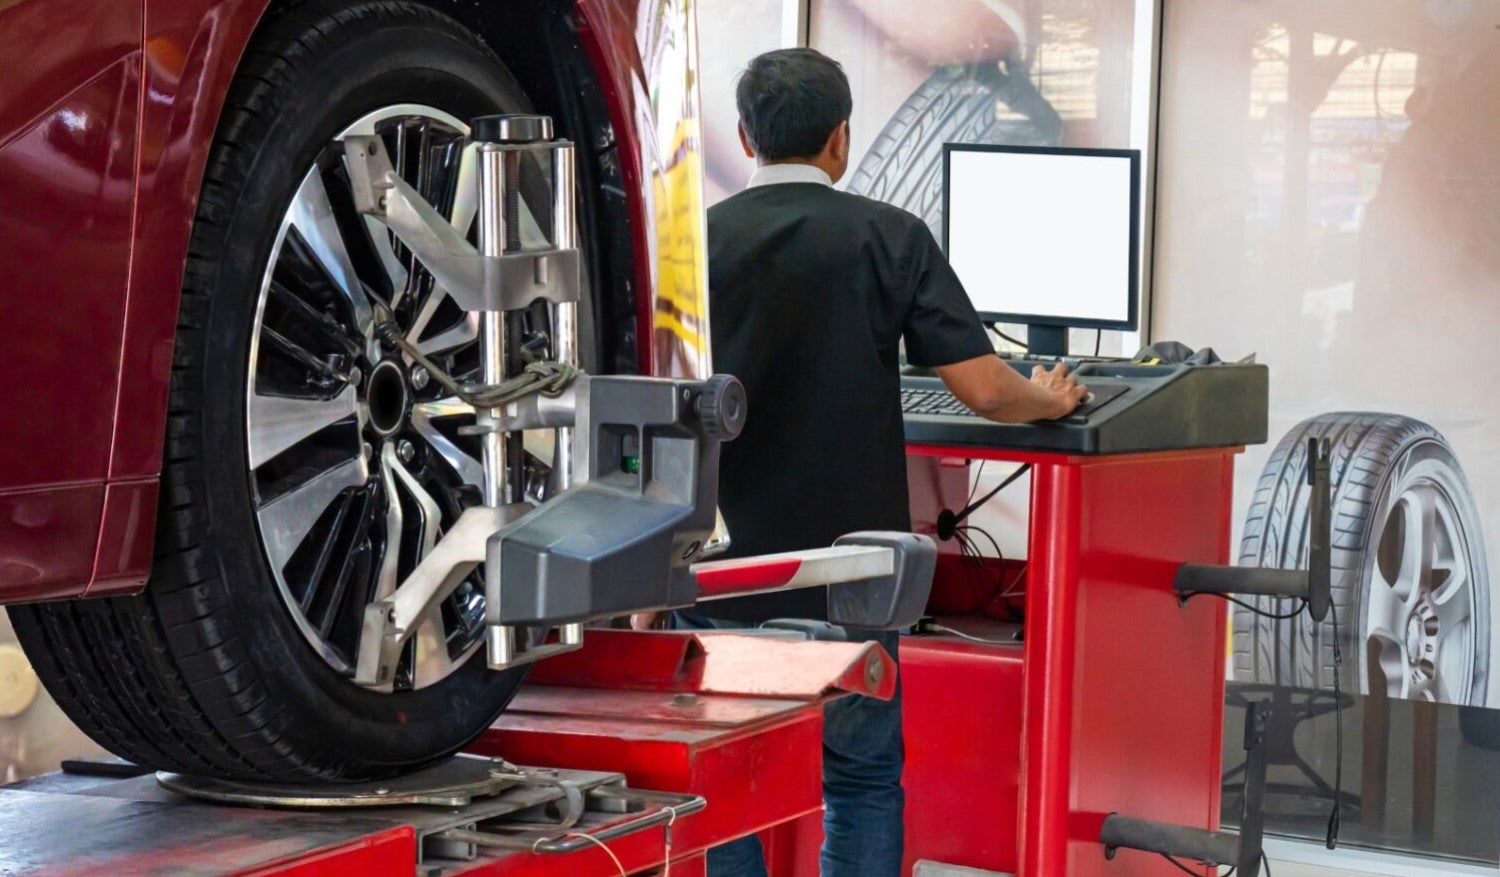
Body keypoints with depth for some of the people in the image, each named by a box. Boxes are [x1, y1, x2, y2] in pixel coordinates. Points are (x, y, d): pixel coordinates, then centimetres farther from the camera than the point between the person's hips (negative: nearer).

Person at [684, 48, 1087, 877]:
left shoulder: (698, 240, -2)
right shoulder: (889, 237, -6)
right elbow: (983, 389, -9)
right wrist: (1049, 399, 13)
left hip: (720, 562, 1)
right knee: (862, 778, 12)